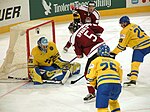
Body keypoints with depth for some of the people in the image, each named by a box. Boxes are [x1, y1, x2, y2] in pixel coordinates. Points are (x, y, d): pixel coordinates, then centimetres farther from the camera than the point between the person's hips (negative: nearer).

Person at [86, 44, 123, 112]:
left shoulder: (96, 60, 19)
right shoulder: (115, 62, 29)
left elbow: (90, 76, 12)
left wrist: (94, 84, 29)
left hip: (104, 84, -5)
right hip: (117, 85, 5)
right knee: (113, 101, 34)